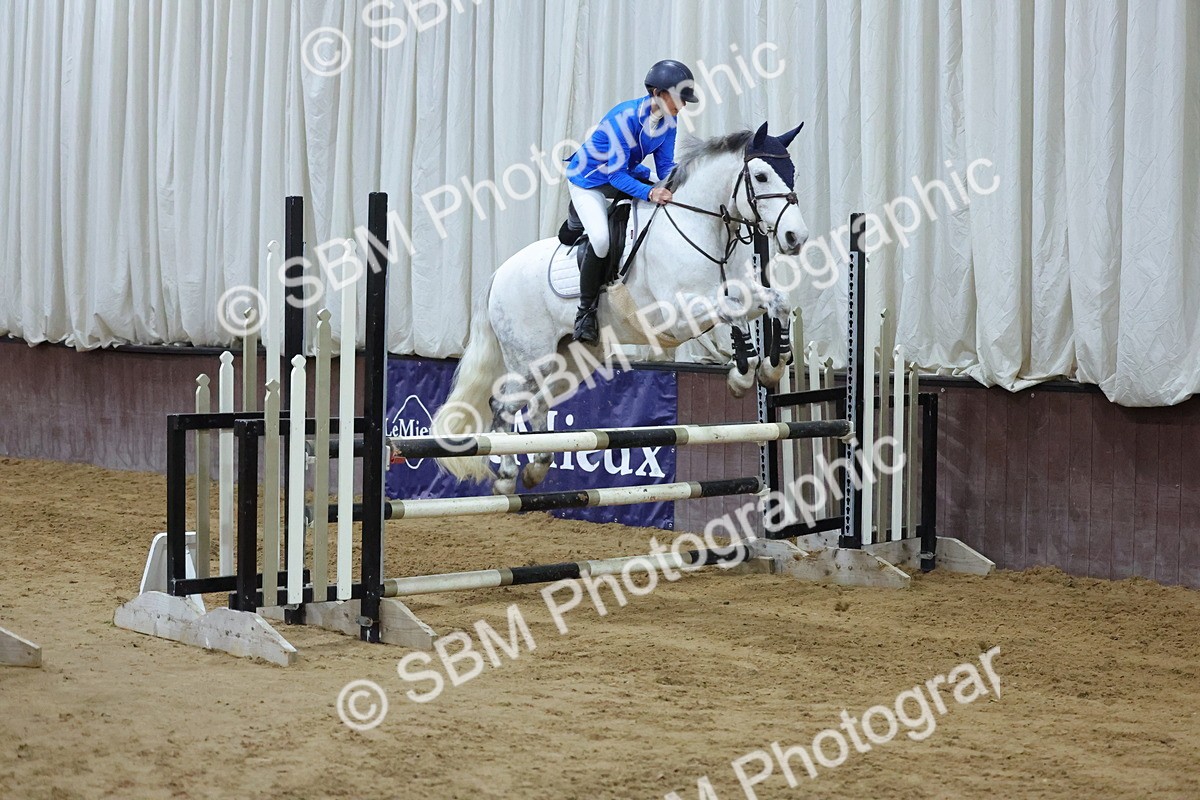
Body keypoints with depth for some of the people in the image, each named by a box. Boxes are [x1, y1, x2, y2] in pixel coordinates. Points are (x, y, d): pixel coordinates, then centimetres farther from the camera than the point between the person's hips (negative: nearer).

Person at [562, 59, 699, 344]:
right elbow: (616, 175, -31)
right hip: (589, 182, -8)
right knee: (601, 239, -30)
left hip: (625, 175, 8)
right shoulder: (624, 117, -31)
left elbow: (666, 166, -3)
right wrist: (649, 193, -46)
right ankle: (586, 310, -11)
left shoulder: (668, 121, -9)